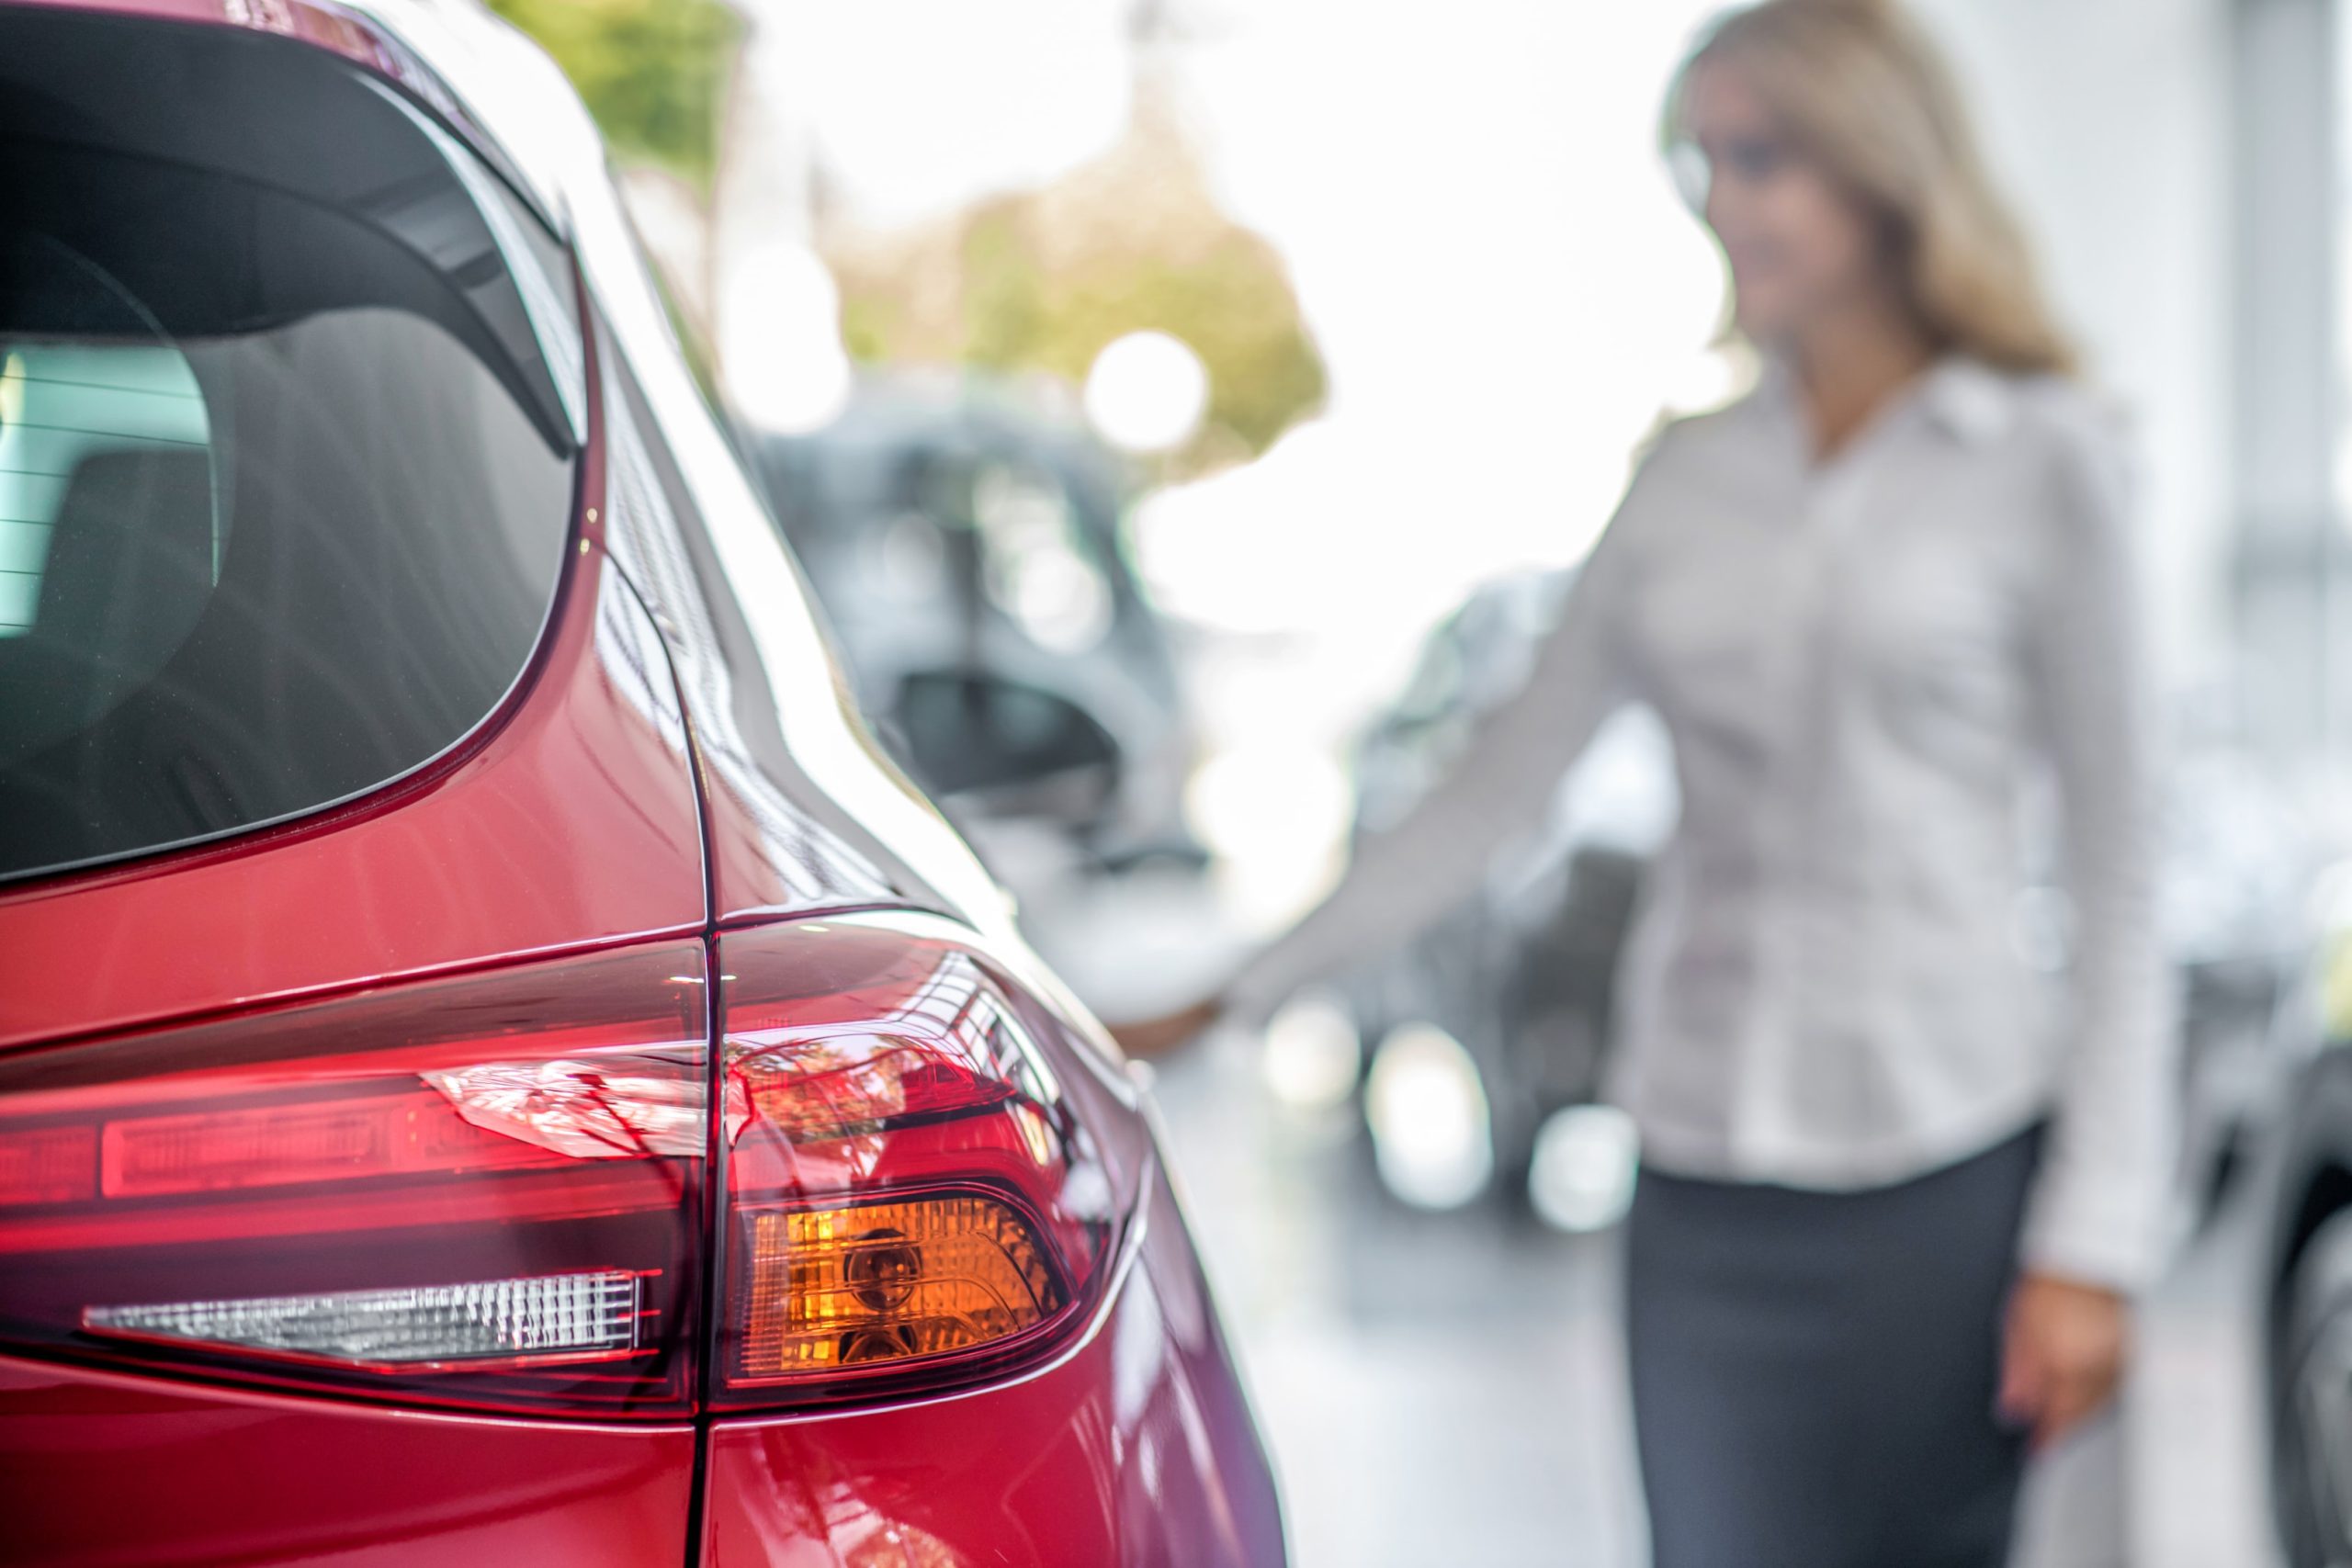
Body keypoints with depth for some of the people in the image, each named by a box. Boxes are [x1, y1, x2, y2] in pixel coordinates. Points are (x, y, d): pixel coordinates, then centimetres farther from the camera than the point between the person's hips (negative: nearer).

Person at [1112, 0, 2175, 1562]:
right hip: (1706, 1174, 4)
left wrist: (2093, 1241, -7)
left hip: (1942, 1167, -3)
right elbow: (1497, 789, 14)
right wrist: (1231, 999, 11)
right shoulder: (1693, 478, 11)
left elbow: (2117, 877, -2)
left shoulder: (2044, 454, 0)